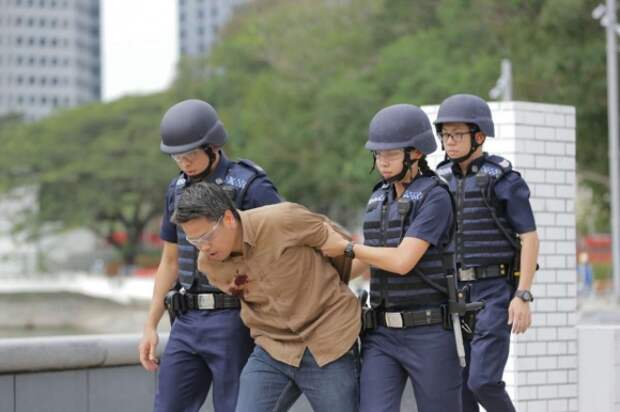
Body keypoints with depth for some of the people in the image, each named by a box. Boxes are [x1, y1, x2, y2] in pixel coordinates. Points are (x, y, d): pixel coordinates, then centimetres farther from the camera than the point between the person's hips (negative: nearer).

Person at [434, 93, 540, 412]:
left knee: (483, 381, -14)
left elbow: (530, 239, -10)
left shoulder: (506, 180, -8)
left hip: (495, 293, -6)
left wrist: (523, 297, -17)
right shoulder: (443, 181, 10)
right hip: (457, 295, 6)